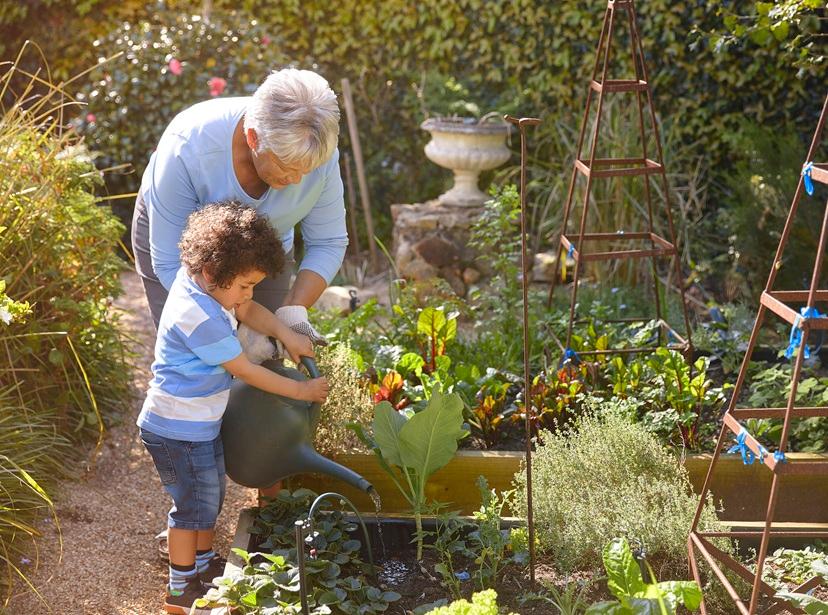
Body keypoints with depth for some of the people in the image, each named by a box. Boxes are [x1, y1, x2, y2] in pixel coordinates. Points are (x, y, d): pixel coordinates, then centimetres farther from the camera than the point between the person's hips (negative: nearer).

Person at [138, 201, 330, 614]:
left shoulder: (203, 282, -4)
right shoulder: (198, 316, -31)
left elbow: (247, 311, 14)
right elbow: (245, 371, -23)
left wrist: (286, 334, -4)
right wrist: (301, 391, -13)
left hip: (201, 424, 9)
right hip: (179, 431, -9)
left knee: (211, 495, 22)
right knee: (194, 505, 5)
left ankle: (204, 564, 40)